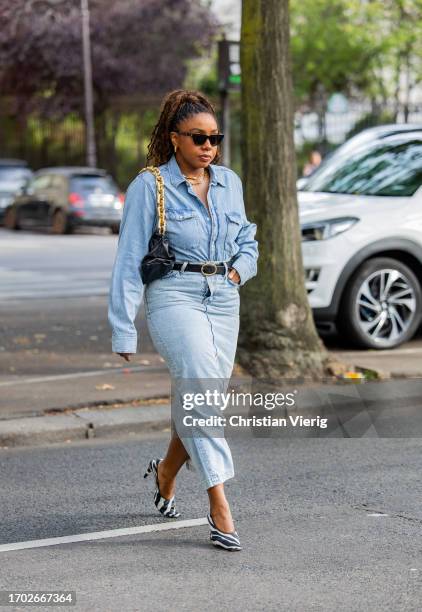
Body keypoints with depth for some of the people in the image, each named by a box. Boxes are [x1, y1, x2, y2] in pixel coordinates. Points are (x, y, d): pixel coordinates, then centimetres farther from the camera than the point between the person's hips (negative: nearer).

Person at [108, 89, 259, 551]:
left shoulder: (229, 182, 11)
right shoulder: (149, 186, -4)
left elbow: (247, 240, 25)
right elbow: (129, 261, -5)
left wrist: (238, 270, 3)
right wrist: (124, 332, -8)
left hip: (224, 300, 6)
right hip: (175, 297, -6)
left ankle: (166, 472, 39)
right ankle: (220, 511, -20)